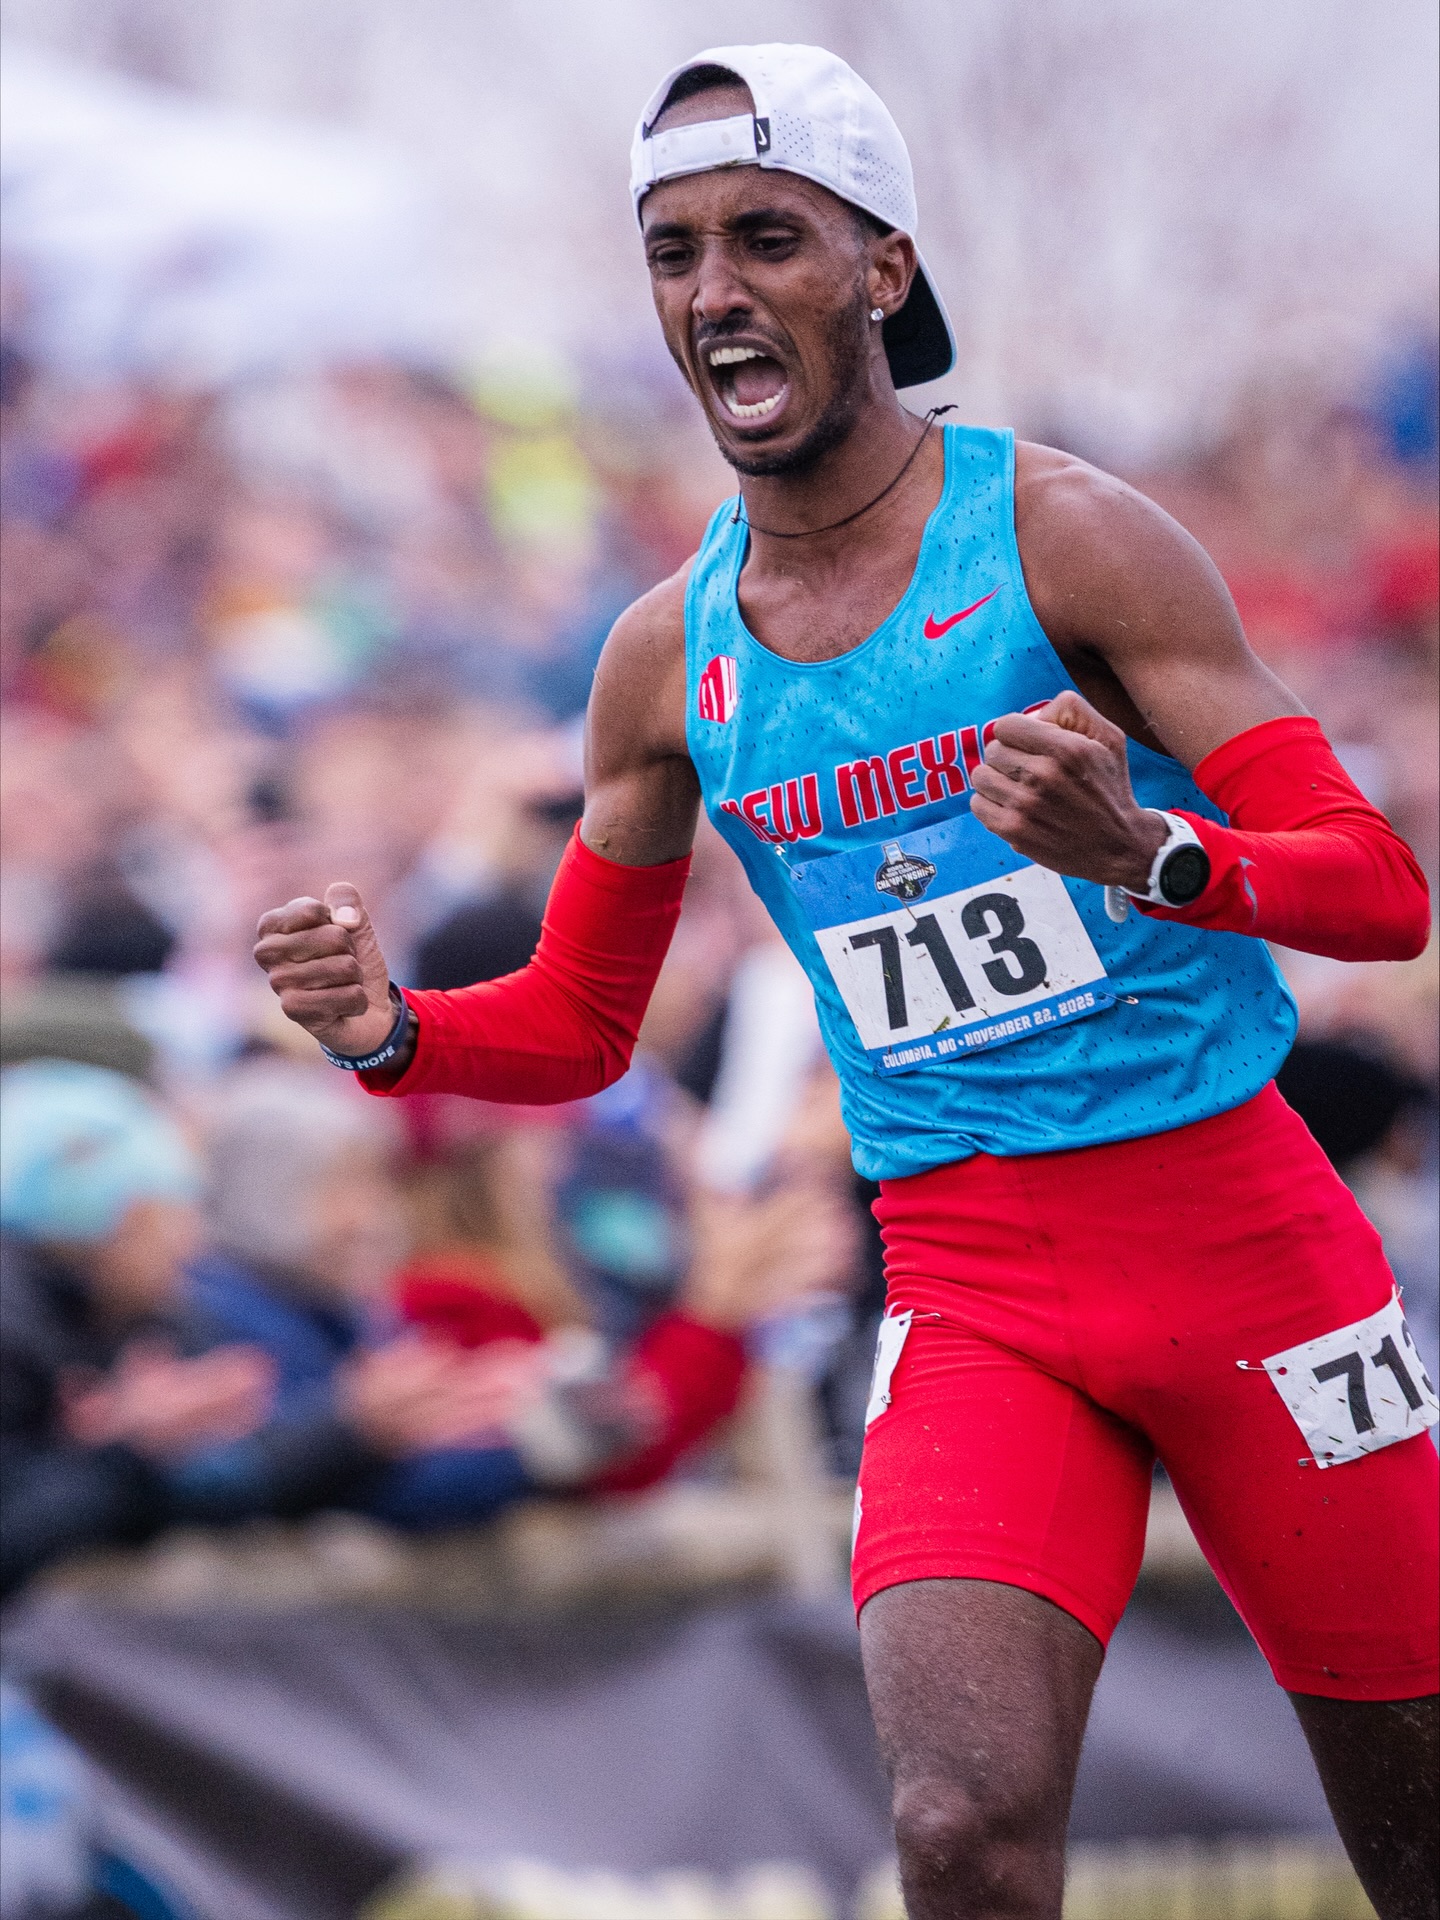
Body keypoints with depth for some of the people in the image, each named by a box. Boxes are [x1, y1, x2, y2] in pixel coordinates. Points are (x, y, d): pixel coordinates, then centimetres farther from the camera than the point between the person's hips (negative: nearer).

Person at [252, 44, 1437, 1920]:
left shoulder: (1058, 533, -6)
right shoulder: (669, 657, 7)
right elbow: (579, 1023, 17)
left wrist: (1144, 850, -30)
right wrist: (396, 1030, -5)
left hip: (1238, 1228, -2)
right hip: (970, 1287, 2)